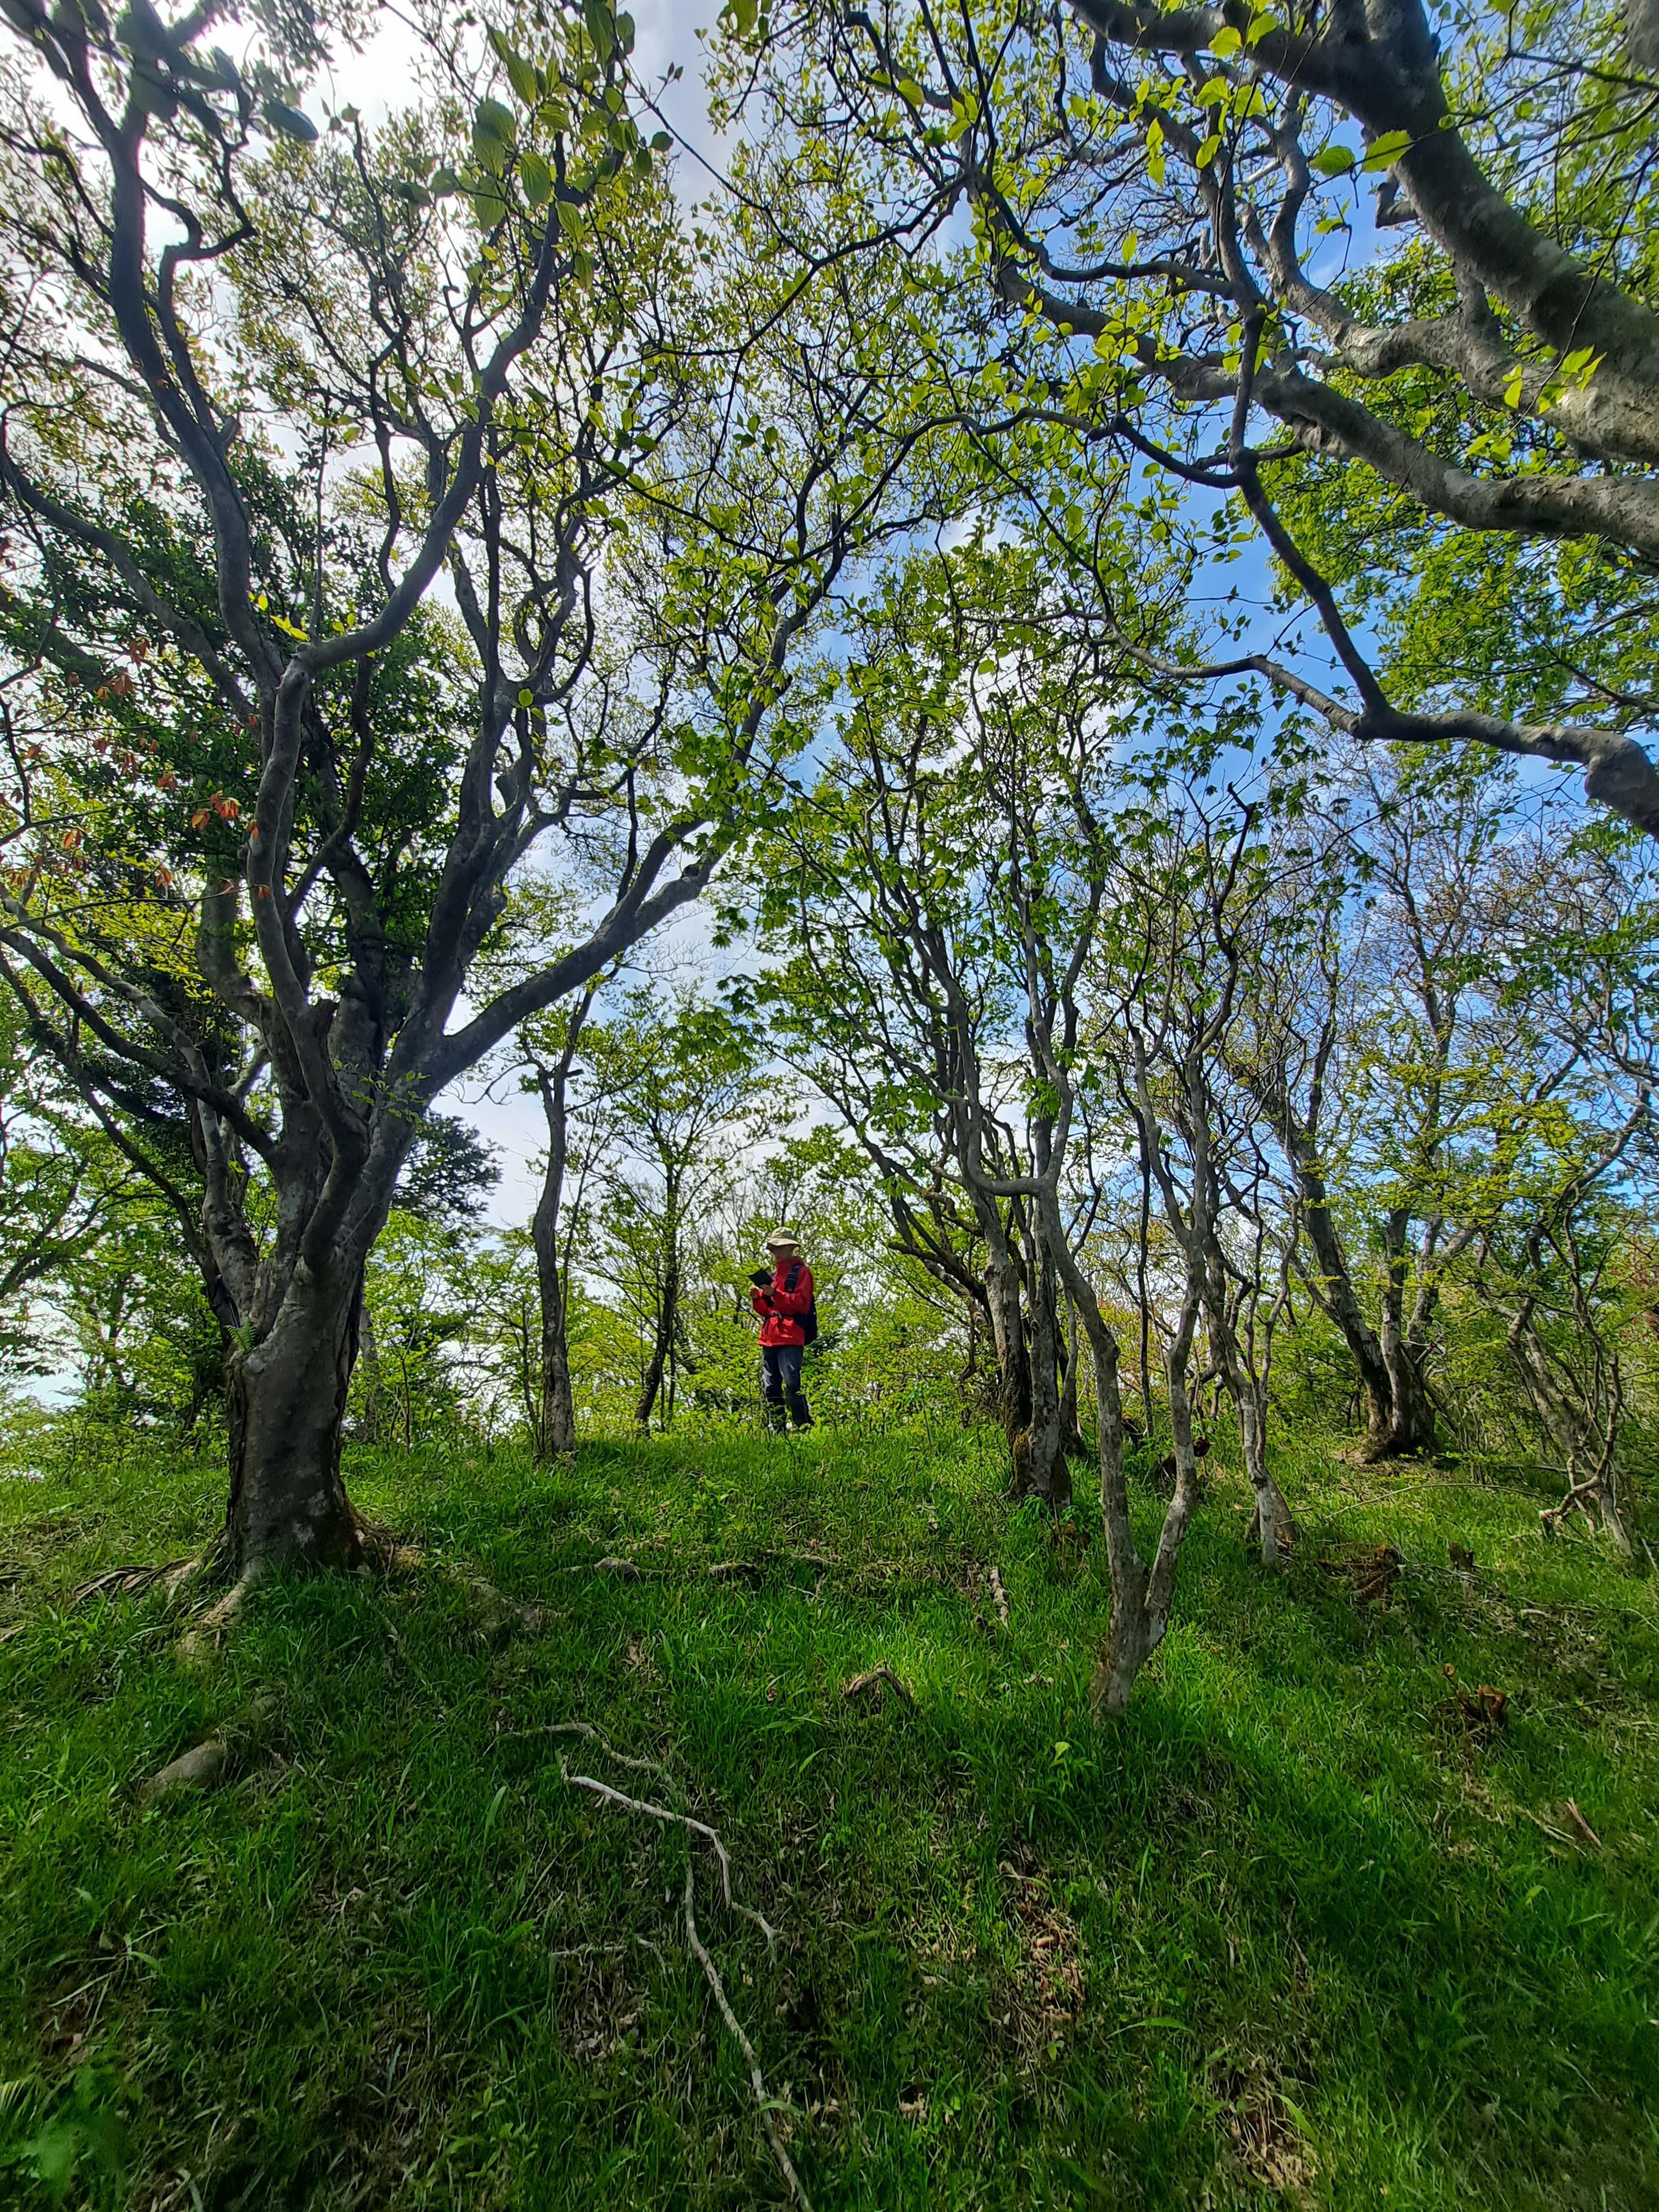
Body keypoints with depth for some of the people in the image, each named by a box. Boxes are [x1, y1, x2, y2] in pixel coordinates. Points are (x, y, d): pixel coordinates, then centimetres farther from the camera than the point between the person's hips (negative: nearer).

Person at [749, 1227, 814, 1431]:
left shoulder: (801, 1272, 3)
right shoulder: (772, 1275, 24)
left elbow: (801, 1303, -10)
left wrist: (774, 1294, -20)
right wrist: (757, 1299, 4)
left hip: (791, 1337, -7)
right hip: (769, 1337, 7)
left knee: (791, 1385, -11)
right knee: (771, 1387, 7)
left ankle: (806, 1427, -3)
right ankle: (776, 1427, 14)